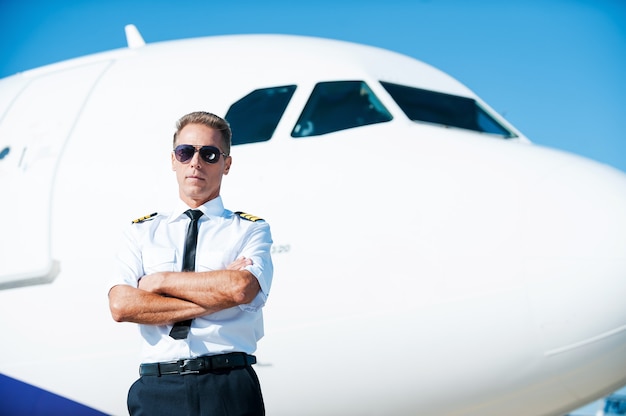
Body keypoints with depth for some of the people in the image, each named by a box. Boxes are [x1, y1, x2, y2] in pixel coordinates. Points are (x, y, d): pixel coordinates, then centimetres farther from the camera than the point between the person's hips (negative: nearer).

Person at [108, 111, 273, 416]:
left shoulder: (251, 230, 7)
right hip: (158, 390, 1)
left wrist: (162, 280, -6)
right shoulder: (142, 232, 11)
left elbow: (242, 288, -14)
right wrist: (211, 300, -10)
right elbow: (120, 306, -4)